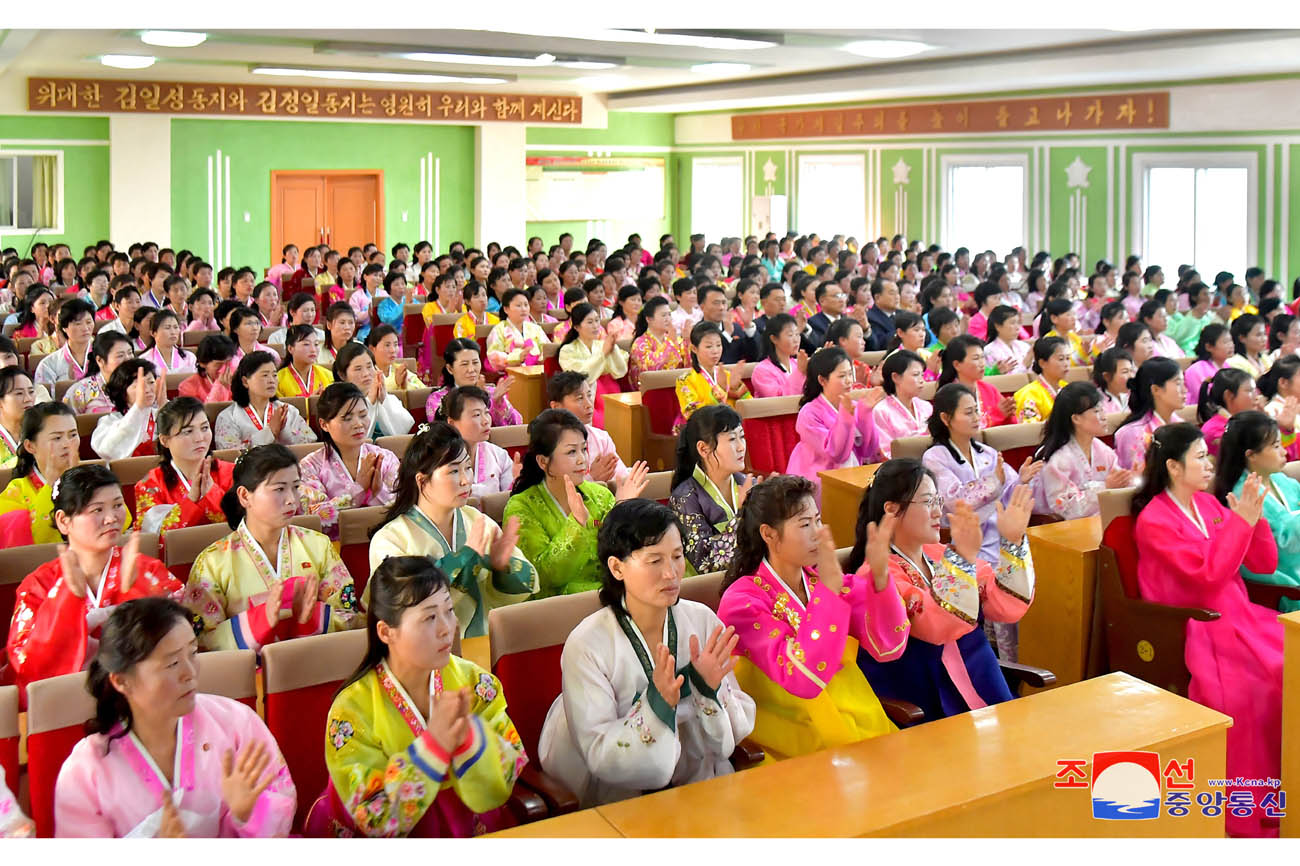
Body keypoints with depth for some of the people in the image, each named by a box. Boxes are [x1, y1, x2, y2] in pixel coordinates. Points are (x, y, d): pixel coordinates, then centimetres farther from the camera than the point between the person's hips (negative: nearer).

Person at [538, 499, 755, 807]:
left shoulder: (703, 622, -4)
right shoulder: (586, 644, -14)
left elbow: (737, 732, 0)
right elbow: (599, 756, -14)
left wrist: (709, 689, -18)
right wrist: (657, 704, -26)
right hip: (618, 801, -3)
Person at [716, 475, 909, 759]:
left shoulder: (825, 580, 5)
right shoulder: (741, 602, -11)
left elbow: (888, 647, -6)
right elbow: (802, 678, -25)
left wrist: (880, 576, -20)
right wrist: (830, 588, -28)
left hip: (864, 731, 5)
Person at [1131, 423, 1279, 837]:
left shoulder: (1209, 504, 12)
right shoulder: (1154, 522, -8)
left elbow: (1264, 564, 12)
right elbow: (1208, 576, -18)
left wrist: (1254, 516, -3)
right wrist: (1240, 520, -15)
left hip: (1240, 616, 7)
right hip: (1195, 630, -7)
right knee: (1262, 682, -27)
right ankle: (1253, 809, -16)